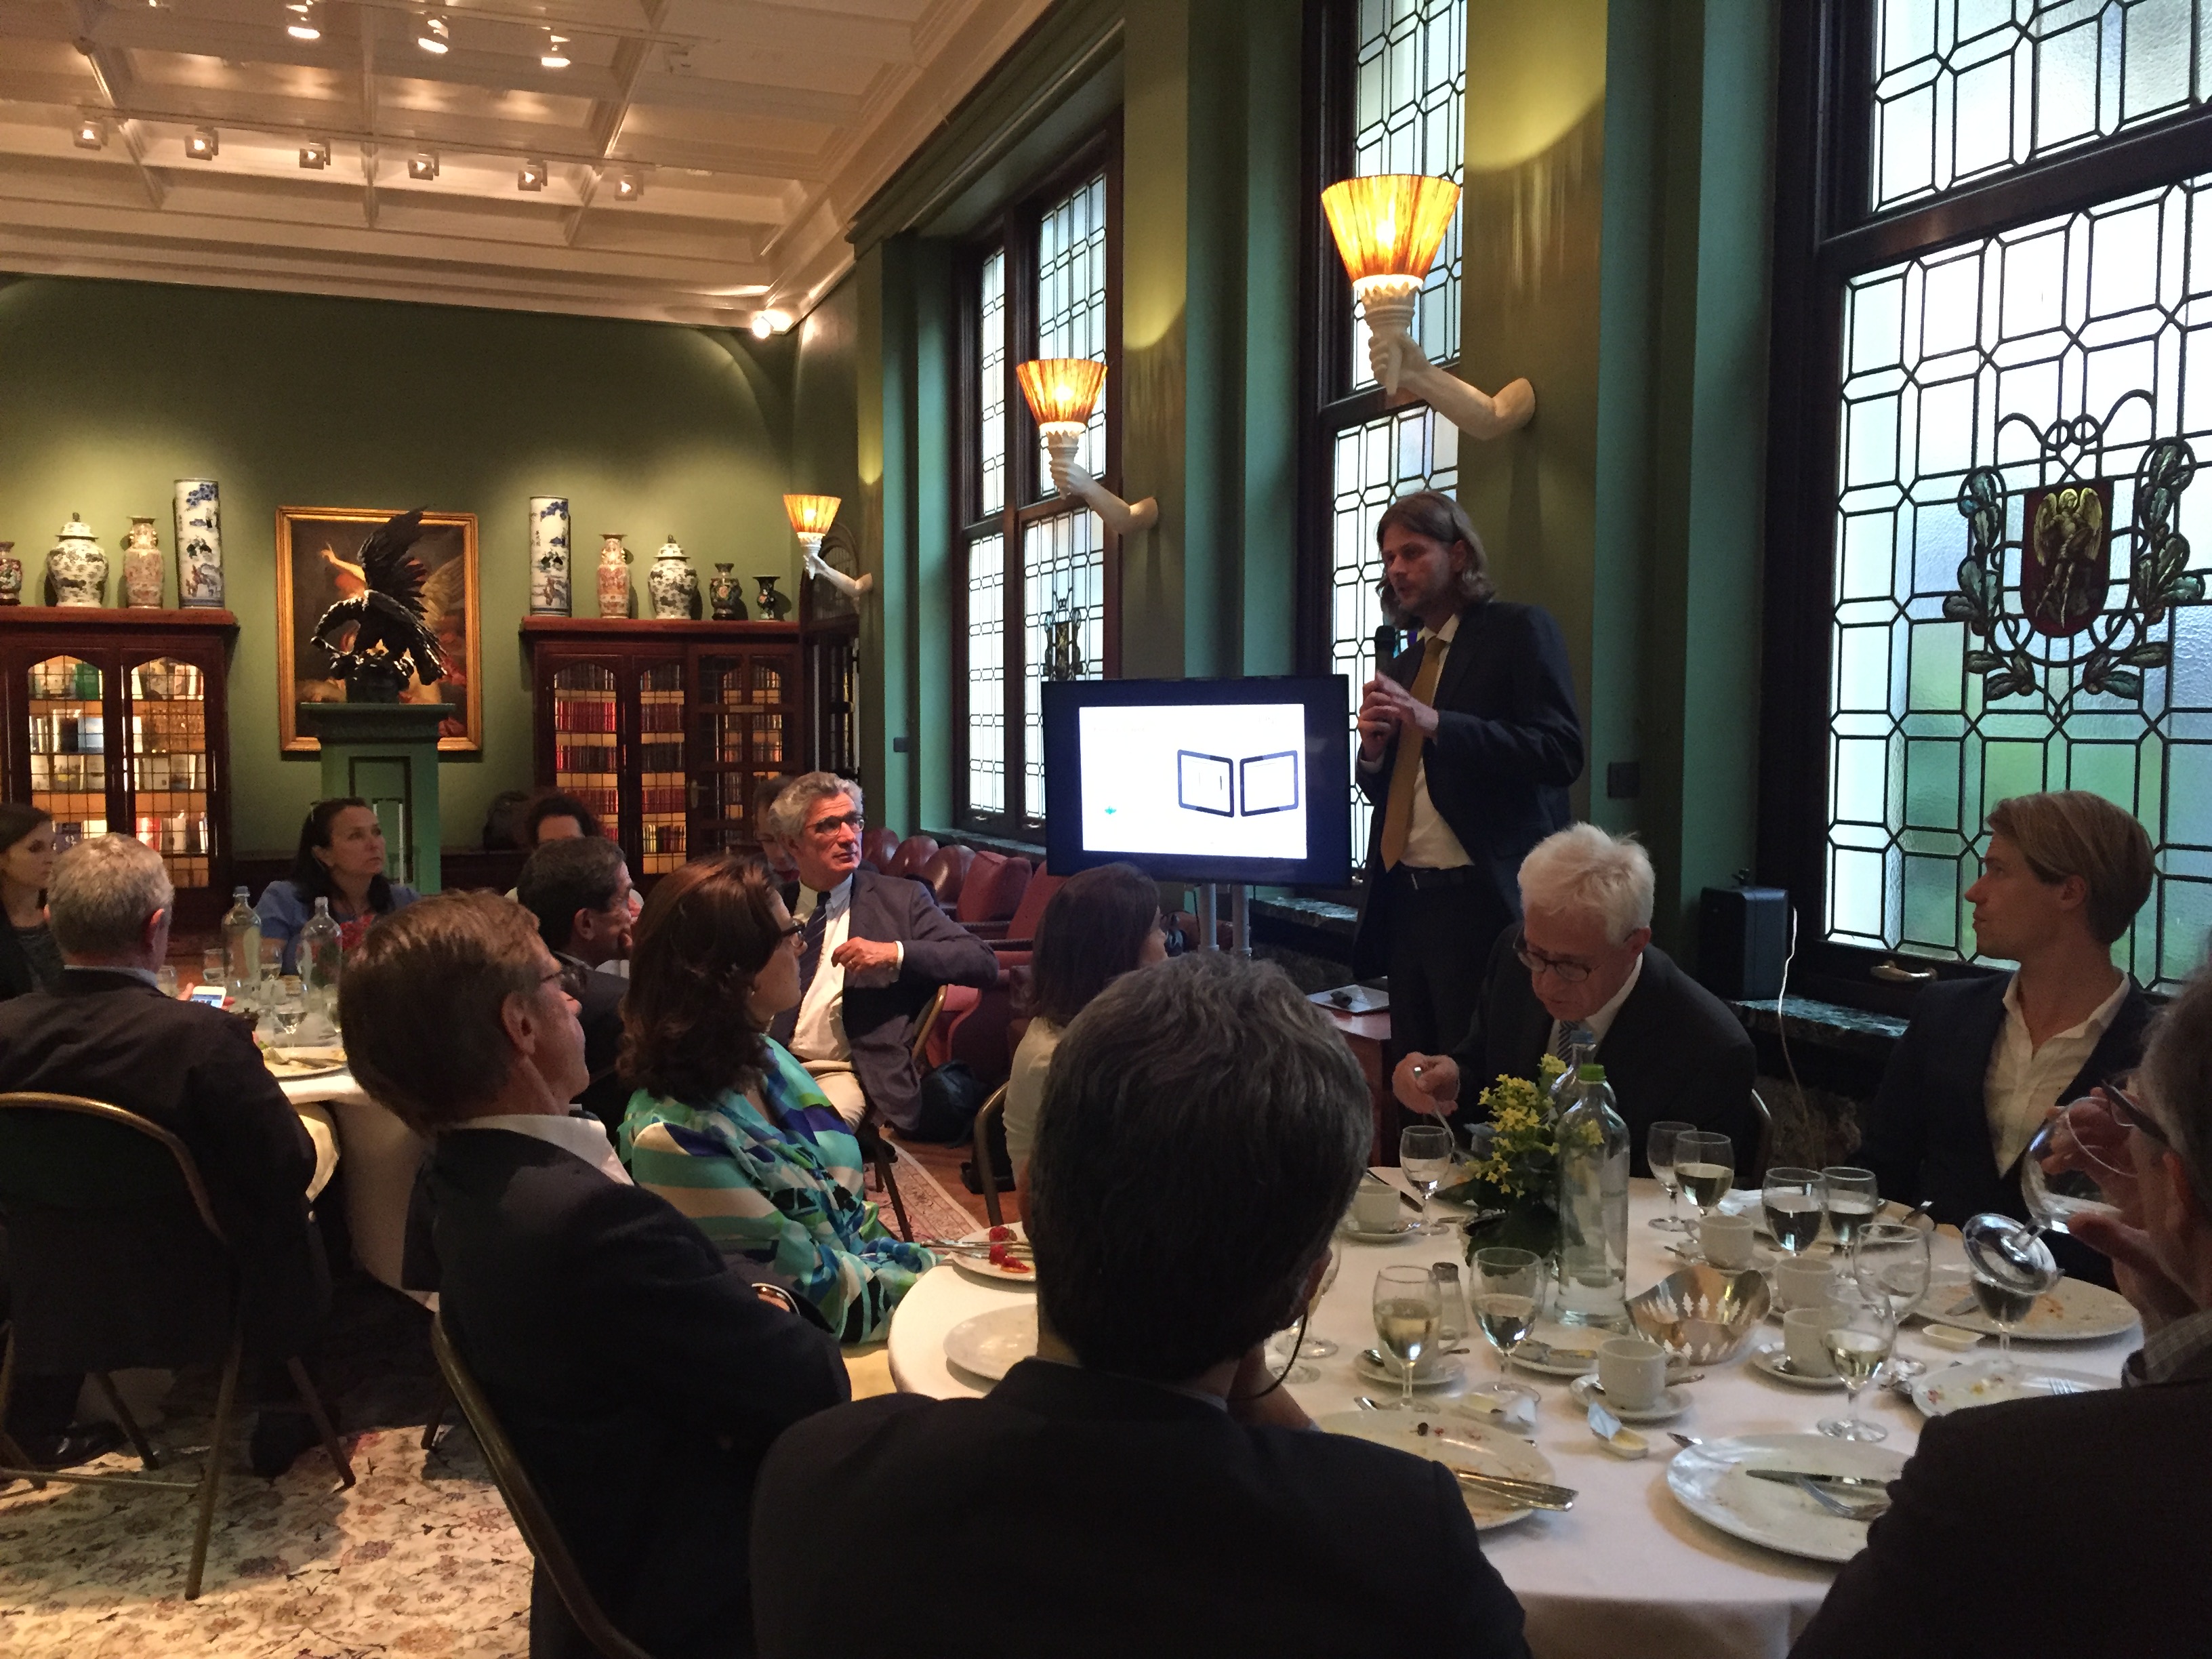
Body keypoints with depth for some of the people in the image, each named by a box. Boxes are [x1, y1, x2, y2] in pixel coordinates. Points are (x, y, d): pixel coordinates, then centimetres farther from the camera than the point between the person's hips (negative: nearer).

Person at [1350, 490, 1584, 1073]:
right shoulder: (1402, 664, 18)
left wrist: (1434, 724, -19)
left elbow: (1562, 752, -14)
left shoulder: (1520, 631, -2)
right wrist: (1373, 749, -1)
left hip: (1483, 899, -7)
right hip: (1405, 899, 7)